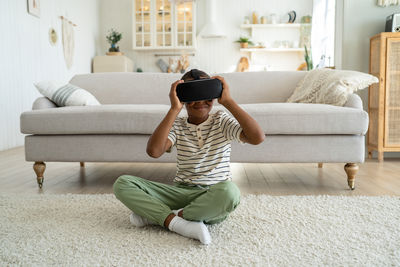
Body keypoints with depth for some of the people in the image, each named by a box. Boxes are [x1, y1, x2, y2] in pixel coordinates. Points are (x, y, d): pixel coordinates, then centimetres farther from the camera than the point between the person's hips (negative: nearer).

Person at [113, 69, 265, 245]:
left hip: (214, 198, -1)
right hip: (181, 193, 2)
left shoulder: (222, 121, 2)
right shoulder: (177, 125, 5)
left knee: (229, 190, -39)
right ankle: (178, 224, -26)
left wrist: (228, 101, -17)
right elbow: (153, 151, -17)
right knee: (122, 183, -13)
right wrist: (174, 109, -18)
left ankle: (154, 215, -20)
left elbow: (257, 138, -18)